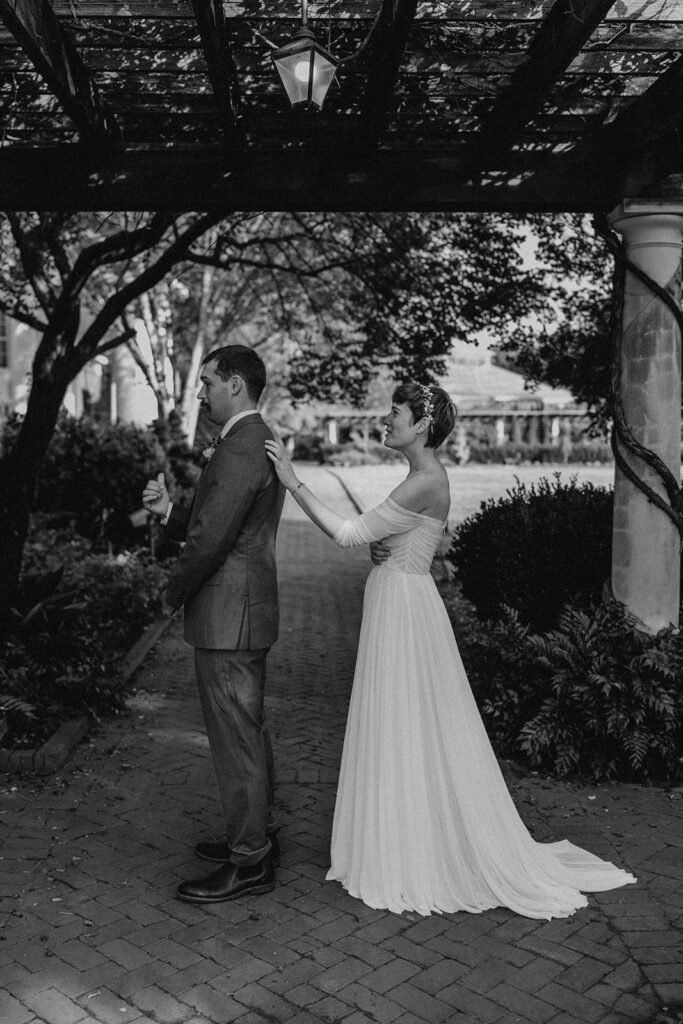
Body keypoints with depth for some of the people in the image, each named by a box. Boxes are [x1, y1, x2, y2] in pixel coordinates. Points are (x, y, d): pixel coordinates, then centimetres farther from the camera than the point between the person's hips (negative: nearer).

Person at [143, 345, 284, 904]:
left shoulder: (240, 449, -19)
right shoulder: (259, 443, 14)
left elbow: (211, 539, -23)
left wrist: (173, 593, -7)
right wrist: (168, 509, 1)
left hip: (228, 616, -11)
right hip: (248, 612, 11)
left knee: (236, 737, -1)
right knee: (248, 729, 19)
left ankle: (248, 862, 12)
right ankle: (257, 832, 34)